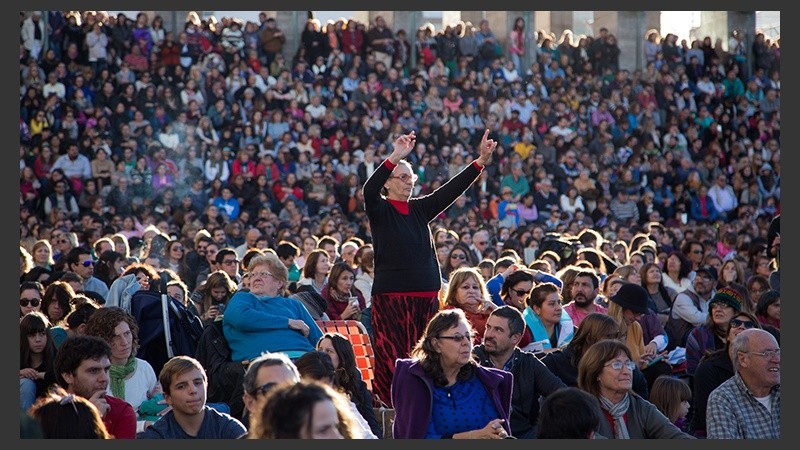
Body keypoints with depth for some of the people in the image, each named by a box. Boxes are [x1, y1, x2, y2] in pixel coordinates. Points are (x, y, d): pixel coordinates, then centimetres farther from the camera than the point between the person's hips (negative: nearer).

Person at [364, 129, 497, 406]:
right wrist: (395, 158, -34)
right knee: (392, 360, -10)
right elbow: (369, 190, -21)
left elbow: (452, 189, 8)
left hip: (427, 297, 5)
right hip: (392, 297, -5)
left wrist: (480, 162, -3)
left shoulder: (420, 209, 15)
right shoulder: (380, 210, 0)